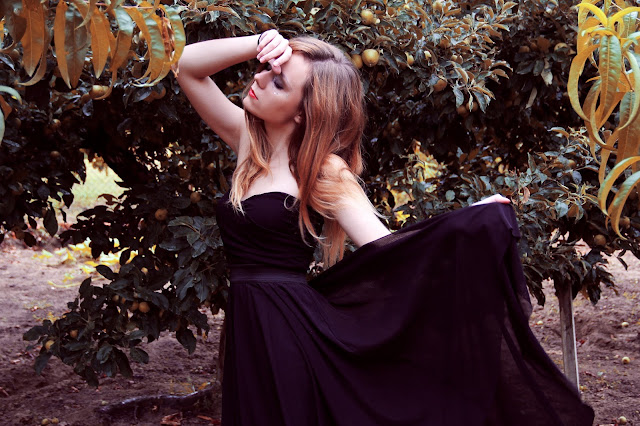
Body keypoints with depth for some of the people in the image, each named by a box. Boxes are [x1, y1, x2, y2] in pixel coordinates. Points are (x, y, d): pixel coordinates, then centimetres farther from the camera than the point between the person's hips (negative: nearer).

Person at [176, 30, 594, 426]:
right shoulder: (248, 140, 6)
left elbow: (384, 247, -18)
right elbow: (187, 65, 6)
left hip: (293, 334, -6)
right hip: (248, 334, 6)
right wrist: (259, 44, -8)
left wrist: (476, 221, -28)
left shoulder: (323, 170, -11)